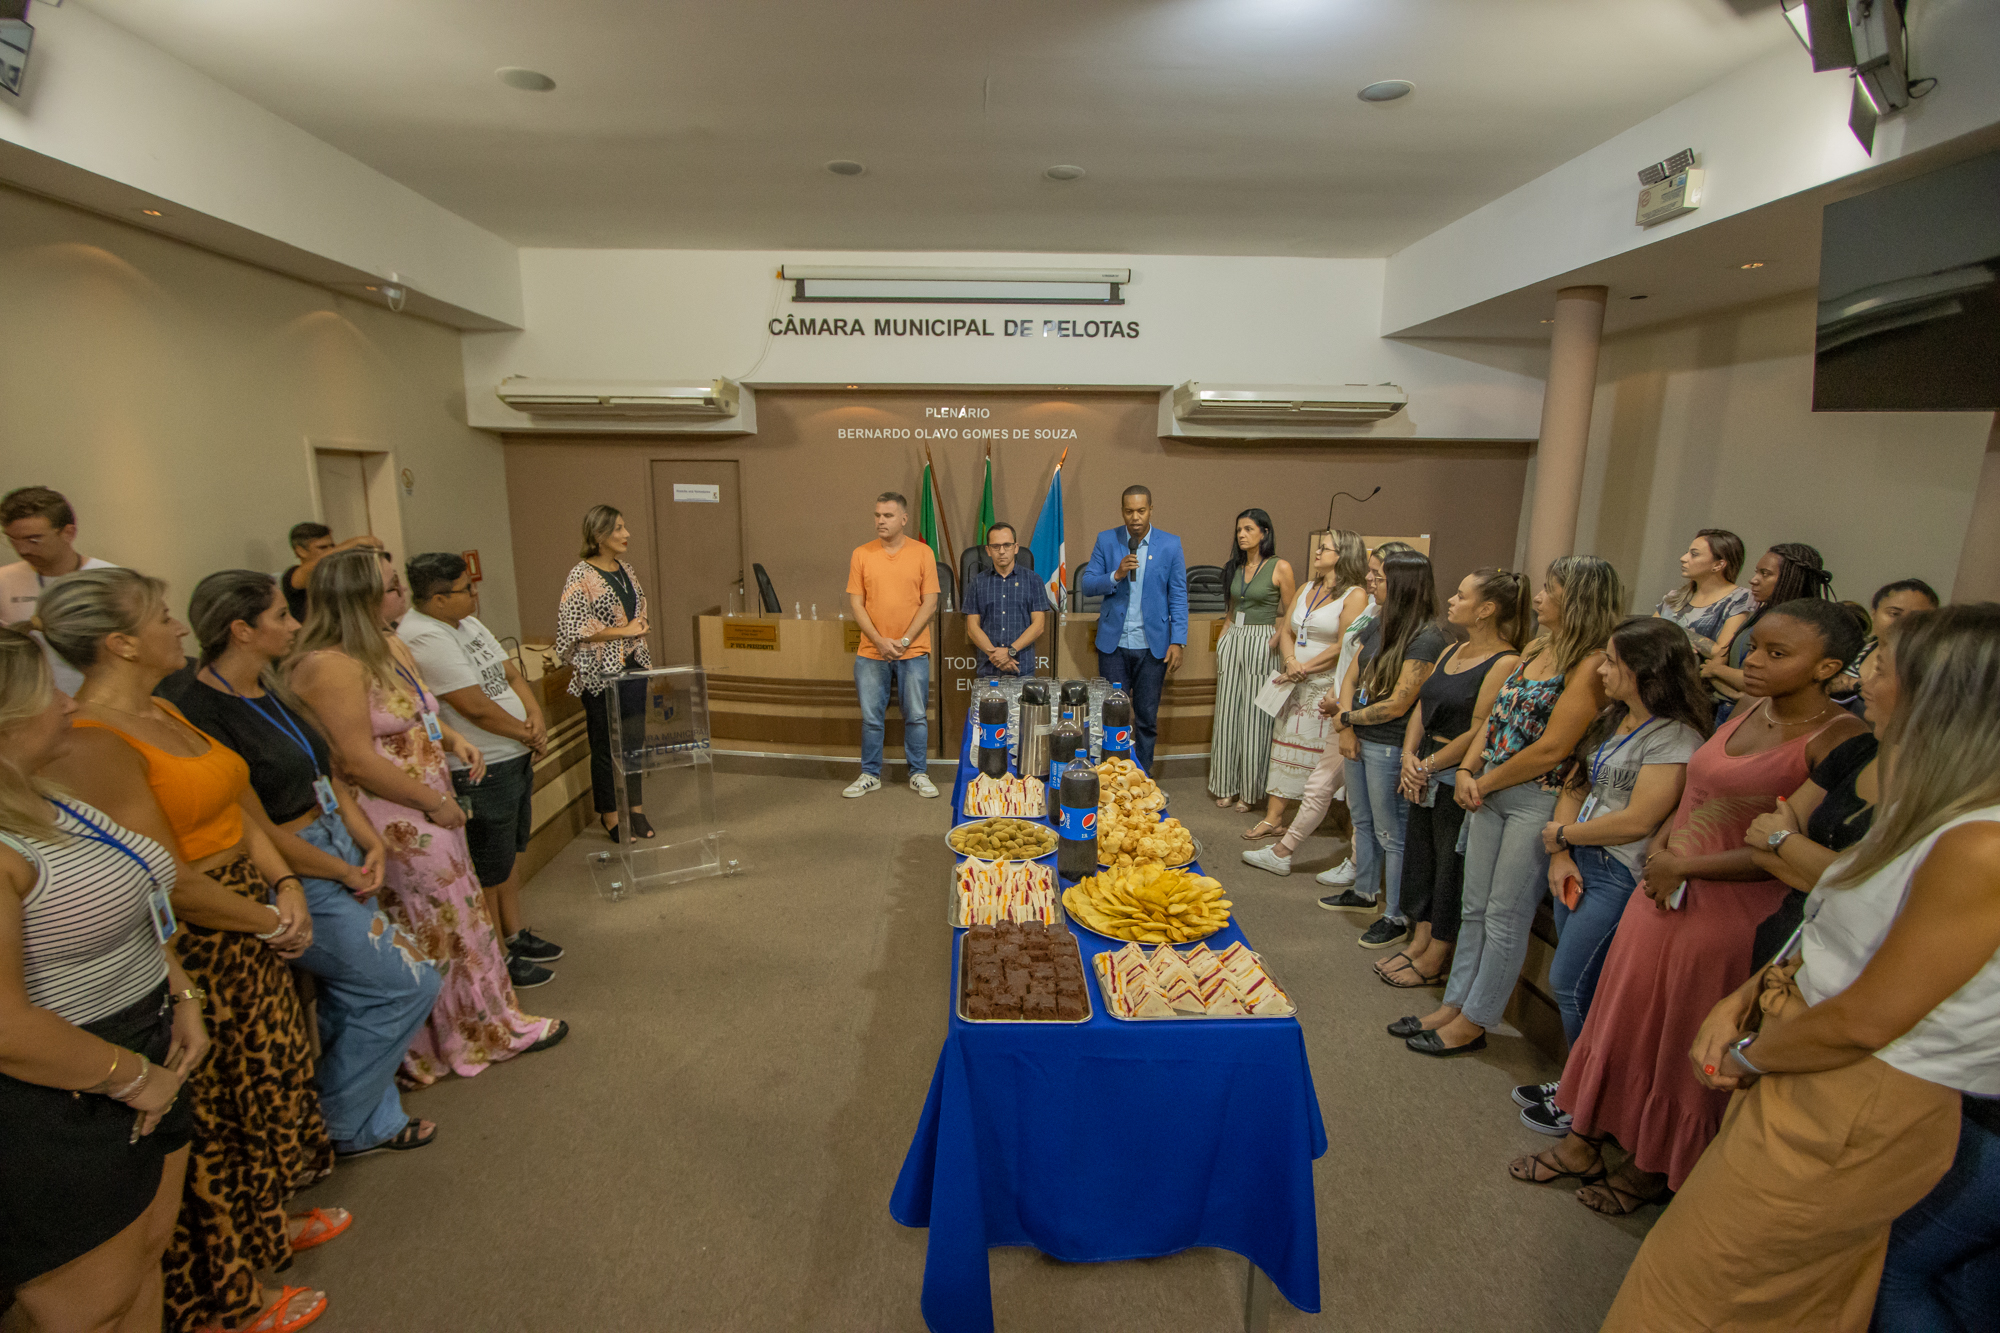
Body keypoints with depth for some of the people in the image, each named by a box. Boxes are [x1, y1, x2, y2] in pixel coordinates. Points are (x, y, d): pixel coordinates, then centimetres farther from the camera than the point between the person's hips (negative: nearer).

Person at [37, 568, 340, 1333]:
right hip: (192, 956, -9)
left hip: (248, 932, 9)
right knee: (215, 1118, 10)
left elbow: (239, 805, 8)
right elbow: (170, 882, -24)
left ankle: (267, 1226, 48)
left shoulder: (163, 712, 5)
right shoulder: (91, 747, -24)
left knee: (269, 1075, 24)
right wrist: (274, 924, -12)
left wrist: (283, 882, -6)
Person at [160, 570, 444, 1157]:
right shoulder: (199, 712, -20)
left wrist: (369, 840, 0)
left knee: (358, 995, 16)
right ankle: (337, 1128, 20)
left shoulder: (270, 690, 8)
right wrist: (344, 872, -10)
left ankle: (374, 1121, 33)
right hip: (296, 879, -8)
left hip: (340, 852, 8)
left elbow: (325, 773, 12)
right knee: (409, 981, -2)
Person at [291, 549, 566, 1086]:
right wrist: (436, 803, -17)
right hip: (395, 824, -9)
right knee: (434, 934, 8)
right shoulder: (330, 667, -22)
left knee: (458, 917, 19)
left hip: (427, 811, 9)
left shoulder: (390, 647, 8)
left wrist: (453, 739, 5)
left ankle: (490, 1026, 36)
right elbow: (358, 762, -24)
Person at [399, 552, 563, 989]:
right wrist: (528, 735, -10)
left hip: (516, 757, 10)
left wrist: (536, 719, -7)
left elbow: (512, 674, 10)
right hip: (481, 771, -10)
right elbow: (477, 708, -24)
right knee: (489, 870, 6)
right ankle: (497, 961, 22)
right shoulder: (423, 638, -22)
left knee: (510, 853, 22)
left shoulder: (467, 622, 8)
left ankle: (515, 935, 38)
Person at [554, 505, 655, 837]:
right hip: (601, 673, -7)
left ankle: (635, 807, 24)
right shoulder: (581, 577, -13)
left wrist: (639, 626, 7)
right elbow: (573, 629, -17)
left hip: (633, 666, 7)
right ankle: (610, 814, 19)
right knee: (606, 744, 4)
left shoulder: (625, 569, 9)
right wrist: (623, 631, -16)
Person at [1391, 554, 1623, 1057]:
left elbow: (1551, 748, -19)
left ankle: (1474, 1022, 18)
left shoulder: (1591, 664, -15)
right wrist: (1467, 771, -1)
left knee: (1506, 915, 4)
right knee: (1476, 907, 15)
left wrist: (1486, 781, -9)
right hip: (1488, 793, 8)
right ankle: (1454, 1004, 27)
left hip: (1538, 801, -8)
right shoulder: (1535, 649, 11)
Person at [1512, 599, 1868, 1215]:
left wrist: (1685, 867, -16)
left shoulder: (1838, 737, -16)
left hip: (1733, 910, -7)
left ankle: (1653, 1168, 36)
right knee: (1620, 1018, 16)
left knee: (1683, 1045, 12)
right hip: (1664, 890, 7)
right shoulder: (1745, 712, 7)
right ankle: (1583, 1144, 33)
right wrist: (1660, 843, 4)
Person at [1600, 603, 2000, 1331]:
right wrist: (1744, 998, 0)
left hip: (1853, 1119, -8)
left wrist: (1745, 1058, -9)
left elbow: (1865, 1020, -23)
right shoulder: (1934, 814, 4)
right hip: (1817, 1095, 8)